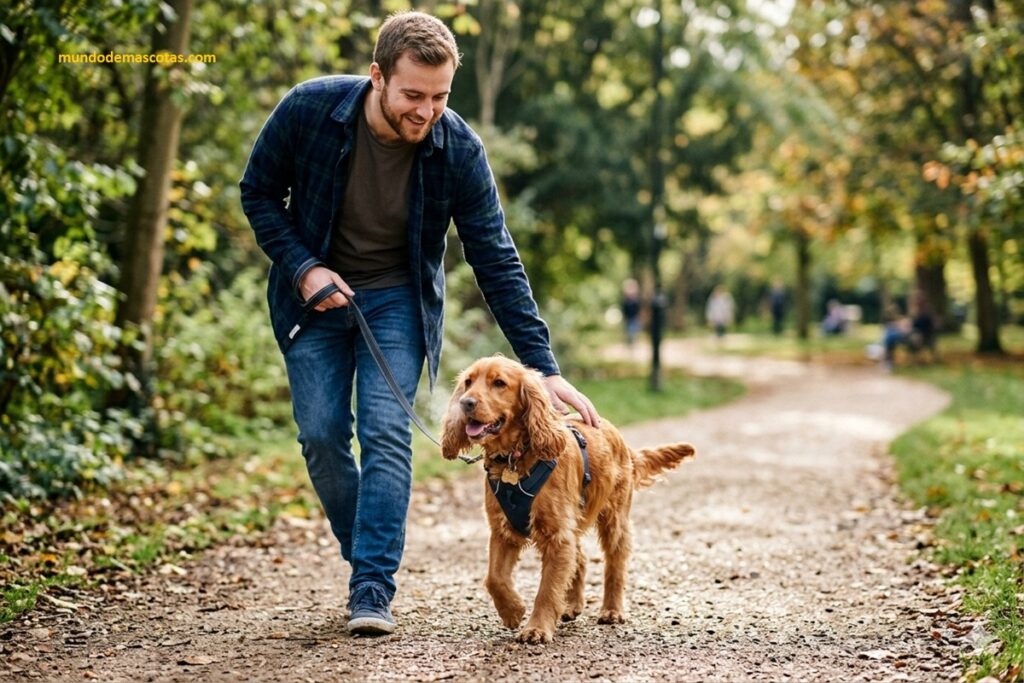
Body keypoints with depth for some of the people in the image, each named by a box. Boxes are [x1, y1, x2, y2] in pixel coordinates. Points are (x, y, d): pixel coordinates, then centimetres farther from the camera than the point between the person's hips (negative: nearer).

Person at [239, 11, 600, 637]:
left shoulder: (459, 150, -21)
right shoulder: (309, 109, -22)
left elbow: (497, 262, -16)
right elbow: (259, 192, -5)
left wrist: (544, 367, -19)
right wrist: (302, 267, -19)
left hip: (397, 299, -1)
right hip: (316, 292, 1)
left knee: (386, 433, -13)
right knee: (322, 435, -2)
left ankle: (374, 588, -7)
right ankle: (367, 559, 19)